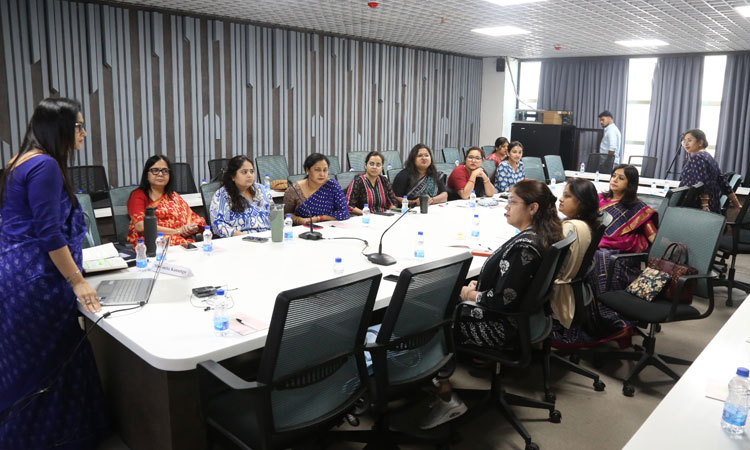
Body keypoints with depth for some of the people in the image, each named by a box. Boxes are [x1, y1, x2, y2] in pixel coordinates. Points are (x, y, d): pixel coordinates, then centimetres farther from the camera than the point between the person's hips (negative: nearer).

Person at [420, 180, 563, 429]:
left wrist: (471, 295, -12)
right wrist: (479, 284, 4)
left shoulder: (524, 245, -29)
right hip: (522, 316, 9)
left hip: (503, 327, -9)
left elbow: (505, 300, -29)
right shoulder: (541, 235, 1)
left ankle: (446, 398, 10)